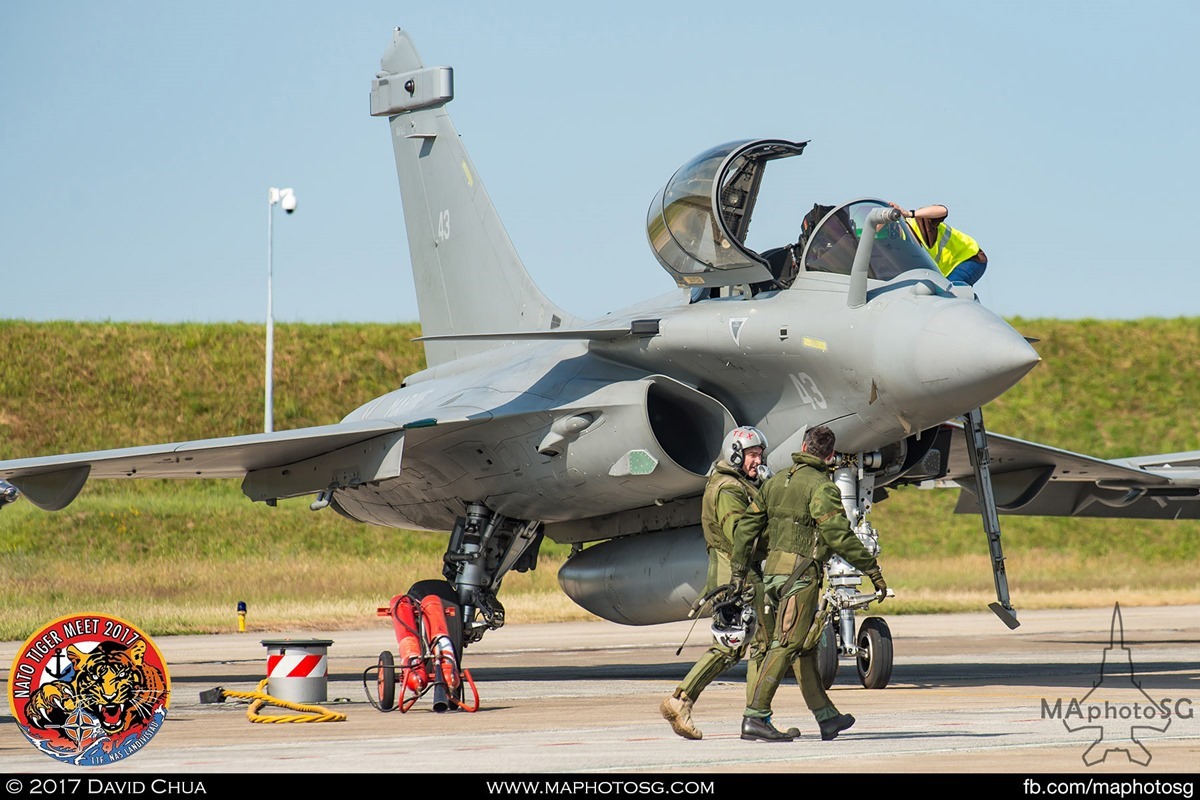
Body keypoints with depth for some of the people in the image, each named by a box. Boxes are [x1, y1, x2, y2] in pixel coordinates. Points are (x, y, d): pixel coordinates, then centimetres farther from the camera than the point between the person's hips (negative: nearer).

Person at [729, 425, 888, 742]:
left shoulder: (776, 481, 13)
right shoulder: (821, 487, -10)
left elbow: (746, 527, 15)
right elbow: (839, 535, -16)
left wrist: (738, 571, 21)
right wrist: (873, 570, -11)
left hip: (773, 570, 8)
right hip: (801, 572, -8)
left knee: (806, 646, 15)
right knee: (786, 645, -9)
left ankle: (827, 717, 20)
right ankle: (755, 718, -16)